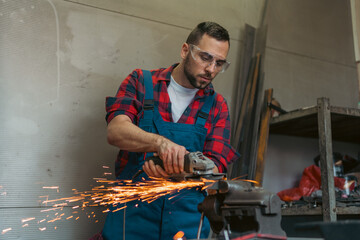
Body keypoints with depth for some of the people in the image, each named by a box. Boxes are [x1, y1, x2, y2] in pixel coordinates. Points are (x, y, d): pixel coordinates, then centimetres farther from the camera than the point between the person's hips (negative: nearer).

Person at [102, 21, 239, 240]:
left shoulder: (217, 106, 4)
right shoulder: (142, 82, 1)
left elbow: (214, 168, -4)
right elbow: (116, 132, -14)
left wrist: (174, 169, -25)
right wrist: (161, 142, -33)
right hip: (132, 214, -1)